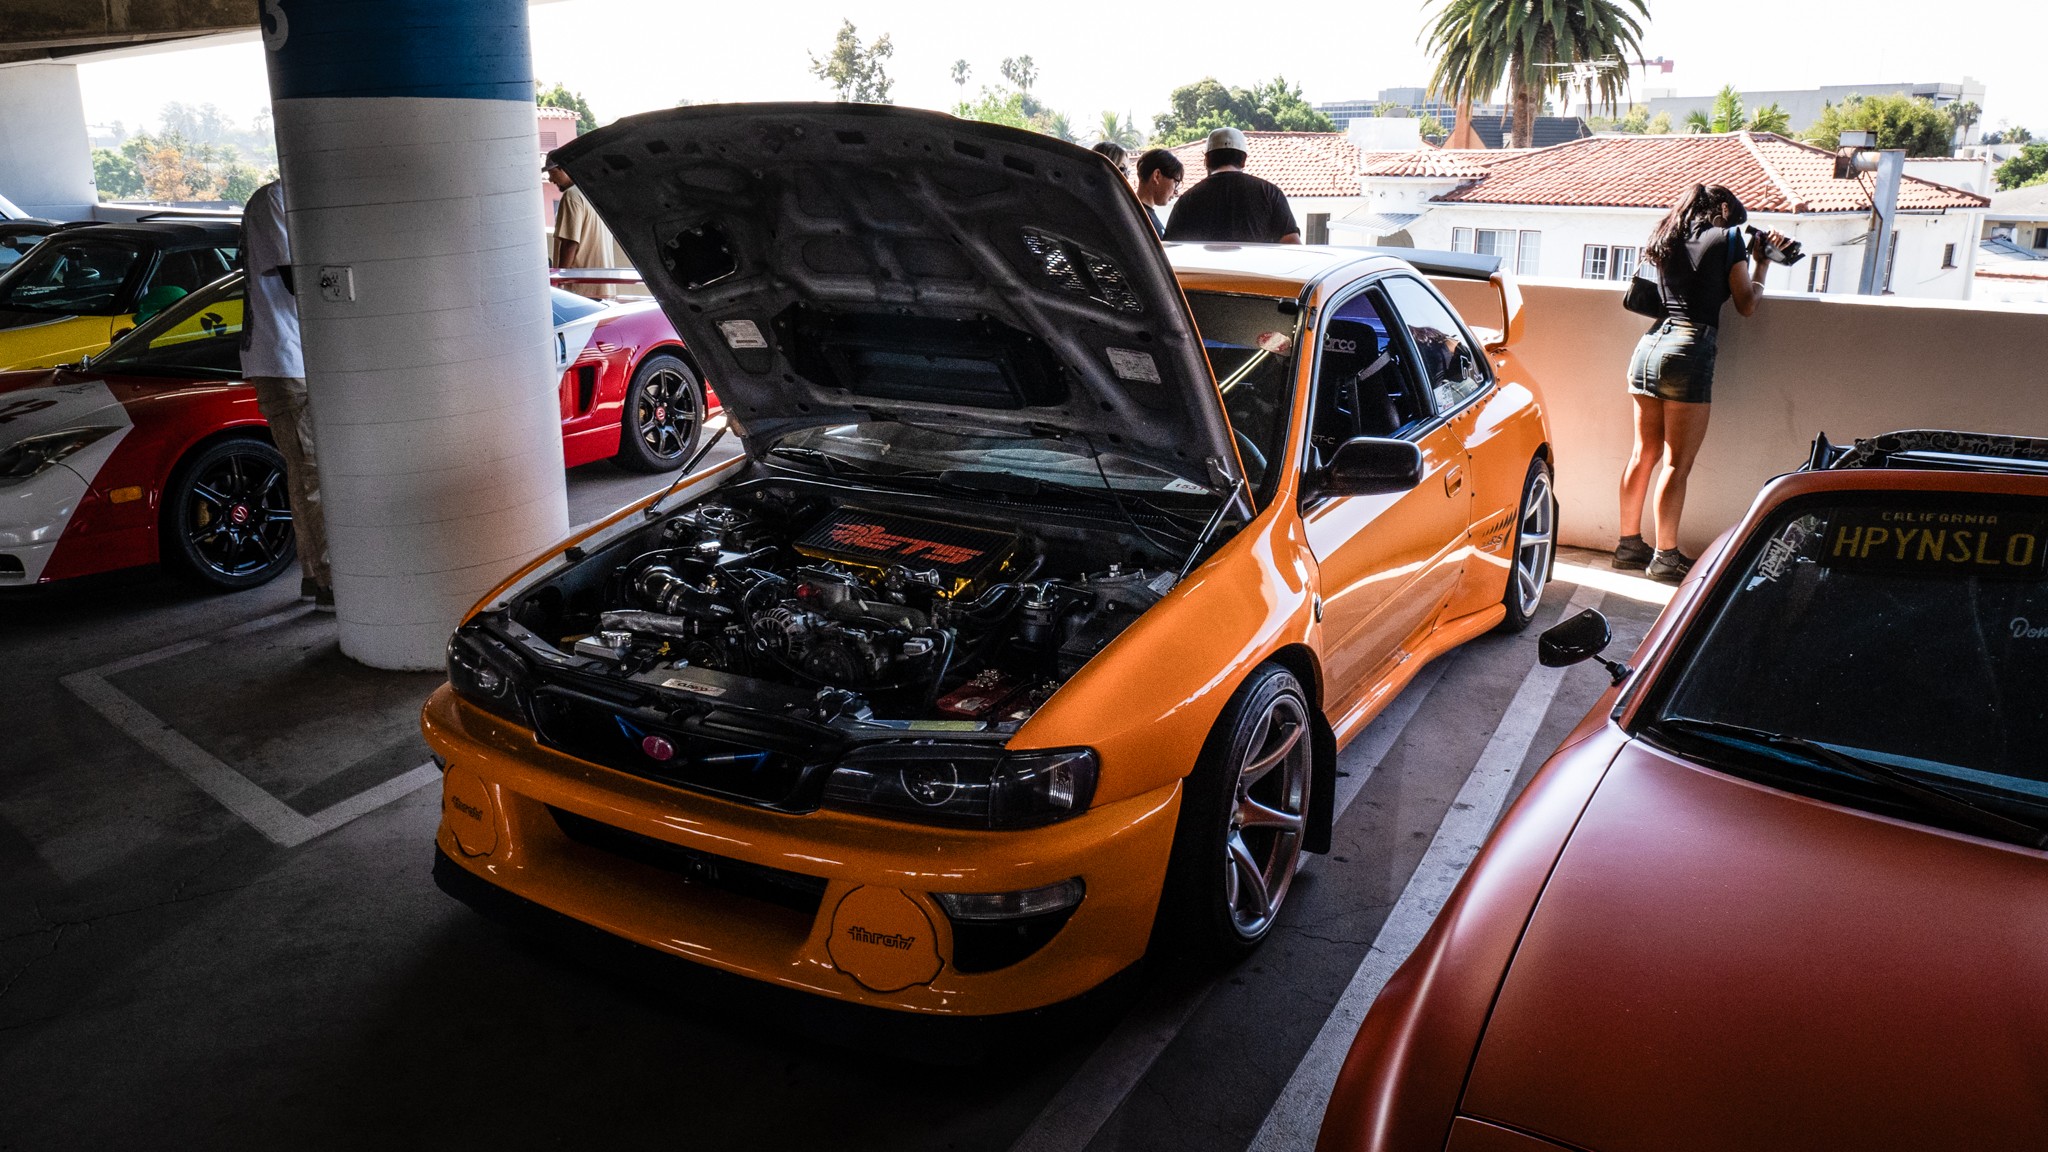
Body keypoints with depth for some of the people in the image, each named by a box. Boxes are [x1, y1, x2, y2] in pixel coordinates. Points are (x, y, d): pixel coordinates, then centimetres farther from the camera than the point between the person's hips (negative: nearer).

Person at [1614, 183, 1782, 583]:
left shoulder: (1669, 241, 17)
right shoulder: (1727, 238, 2)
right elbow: (1747, 305, 4)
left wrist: (1748, 253, 23)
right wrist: (1761, 263, 18)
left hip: (1649, 345, 6)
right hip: (1689, 352, -6)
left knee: (1644, 452, 12)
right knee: (1678, 462, -3)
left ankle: (1629, 543, 17)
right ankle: (1665, 557, 0)